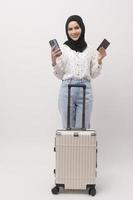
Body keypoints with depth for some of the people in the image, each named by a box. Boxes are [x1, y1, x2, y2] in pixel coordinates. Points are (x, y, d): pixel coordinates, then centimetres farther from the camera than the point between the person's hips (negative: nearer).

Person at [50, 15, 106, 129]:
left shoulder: (90, 49, 9)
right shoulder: (62, 49, 4)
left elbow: (93, 74, 13)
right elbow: (59, 75, 5)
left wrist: (99, 61, -1)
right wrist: (54, 61, -10)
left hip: (85, 91, 1)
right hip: (67, 90, -1)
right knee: (68, 127, 6)